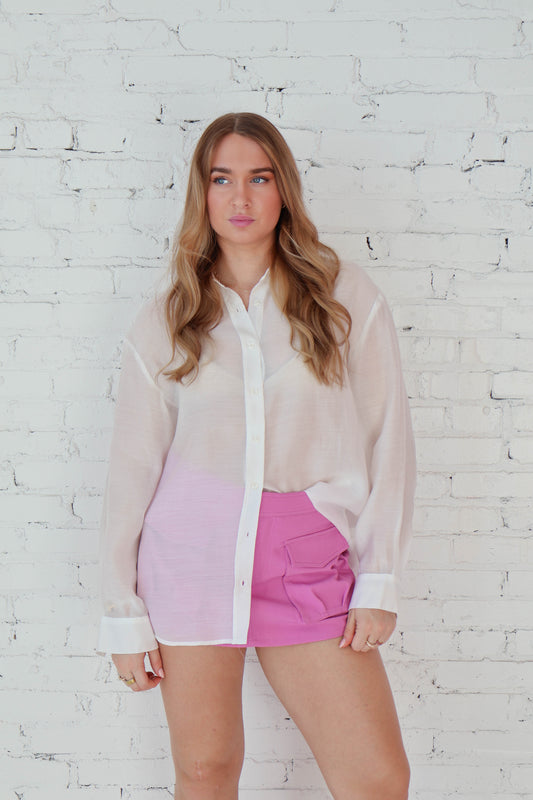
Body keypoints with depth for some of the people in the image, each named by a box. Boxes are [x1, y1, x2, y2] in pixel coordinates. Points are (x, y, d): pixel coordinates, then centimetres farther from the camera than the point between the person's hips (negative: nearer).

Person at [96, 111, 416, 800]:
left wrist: (379, 580, -3)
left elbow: (388, 438, 3)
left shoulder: (348, 297, 4)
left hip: (308, 561, 0)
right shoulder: (163, 320, 6)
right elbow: (132, 466, 6)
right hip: (190, 552, 0)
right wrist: (123, 614, 3)